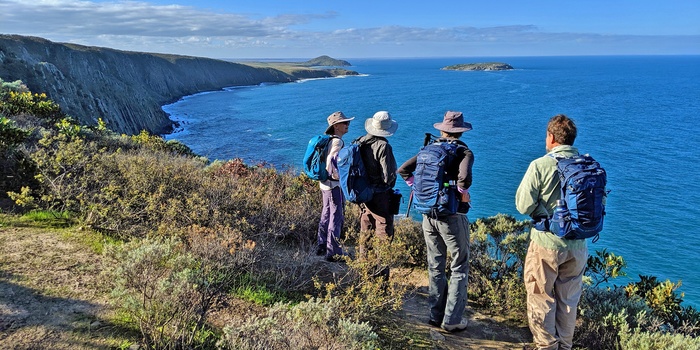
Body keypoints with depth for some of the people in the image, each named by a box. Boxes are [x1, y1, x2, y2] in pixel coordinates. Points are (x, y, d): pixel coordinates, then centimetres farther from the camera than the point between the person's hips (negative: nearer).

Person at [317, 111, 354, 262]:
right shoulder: (337, 142, -18)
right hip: (335, 185, -10)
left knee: (326, 215, 19)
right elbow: (331, 163, -28)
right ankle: (333, 253, 3)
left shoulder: (328, 140, 11)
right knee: (336, 217, -3)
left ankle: (321, 247, 30)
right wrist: (339, 177, -16)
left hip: (325, 183, 10)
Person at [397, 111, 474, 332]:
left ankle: (435, 315, 25)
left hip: (428, 215, 5)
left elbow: (403, 170, 0)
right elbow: (464, 177, -30)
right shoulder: (464, 152, -10)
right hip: (452, 217, -5)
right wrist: (463, 194, -13)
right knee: (459, 269, 8)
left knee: (435, 267, 16)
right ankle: (452, 321, 10)